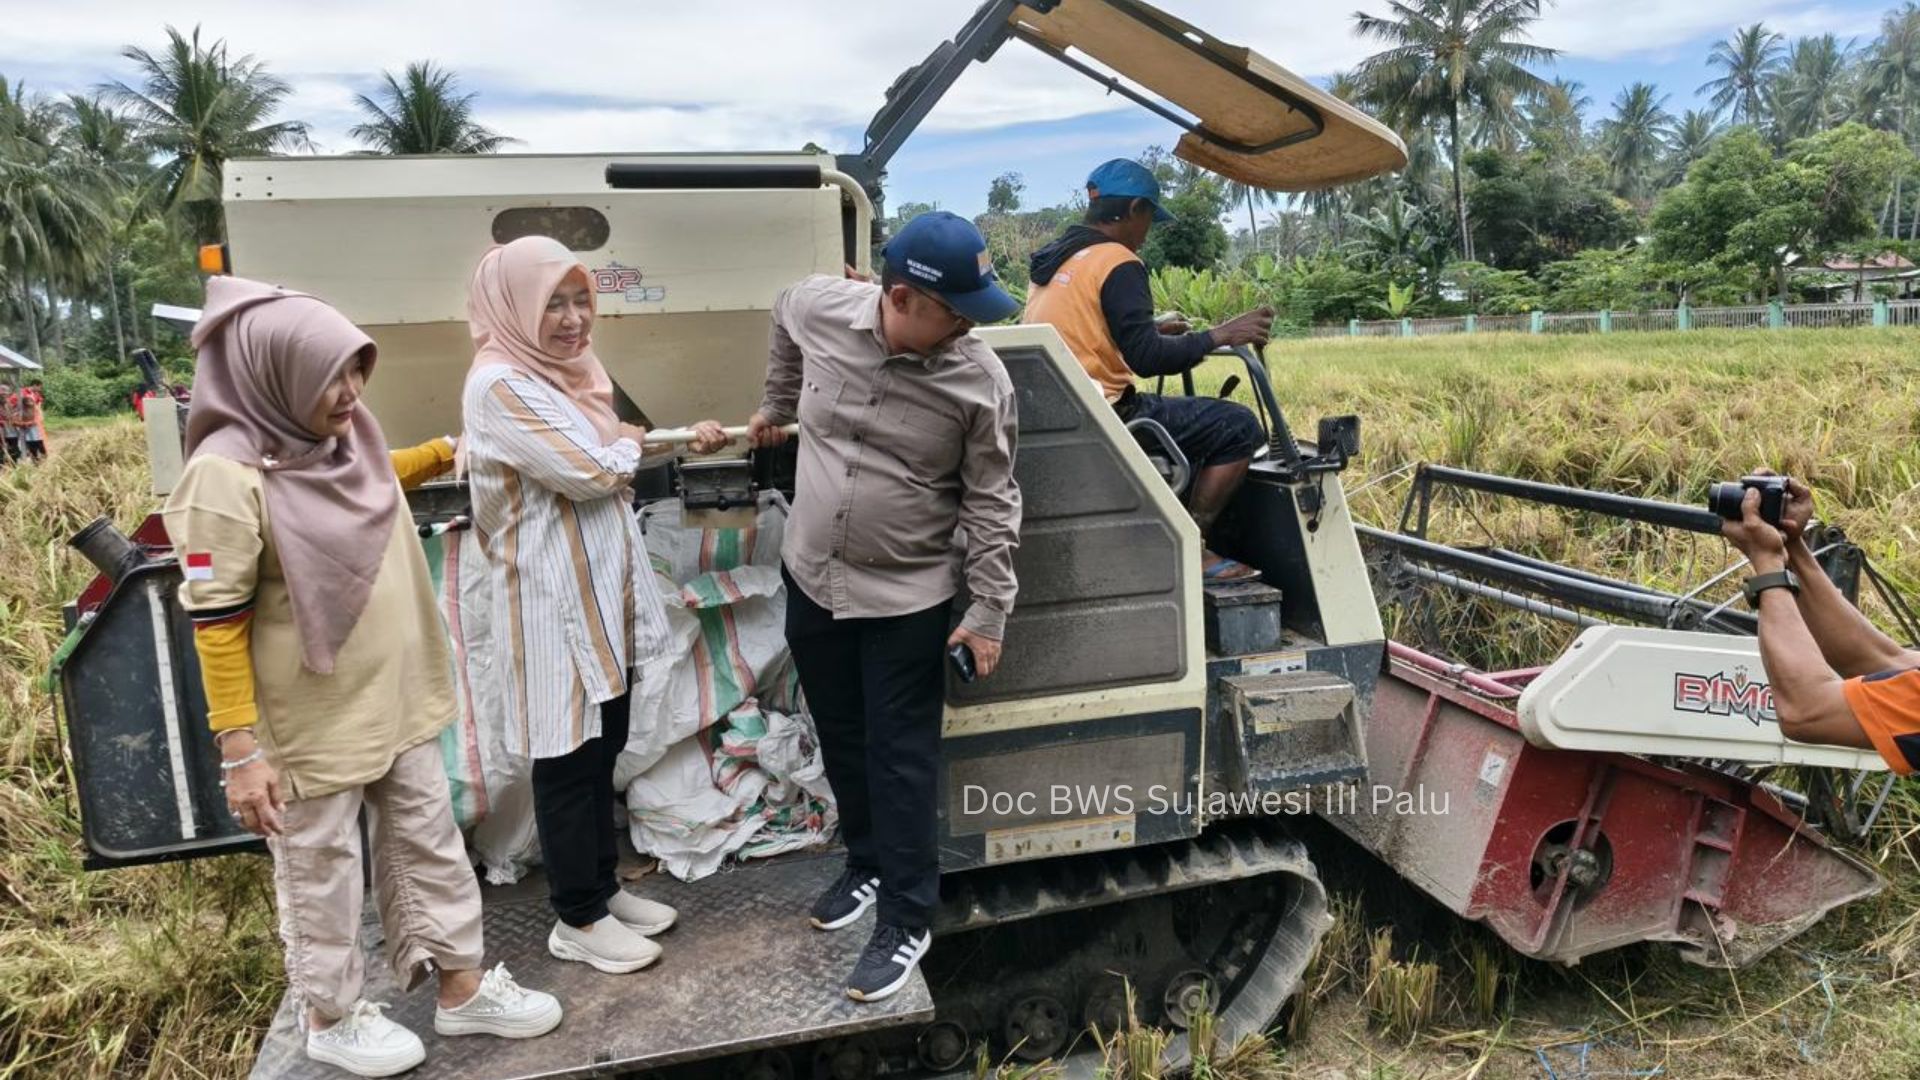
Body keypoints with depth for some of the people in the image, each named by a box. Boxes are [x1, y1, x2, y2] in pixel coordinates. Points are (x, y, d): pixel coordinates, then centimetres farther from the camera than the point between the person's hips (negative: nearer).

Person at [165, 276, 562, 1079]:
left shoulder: (341, 439, 0)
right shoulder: (227, 475, -22)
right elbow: (217, 623, -20)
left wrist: (448, 452, 17)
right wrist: (240, 750, -20)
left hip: (397, 702, 7)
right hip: (312, 725, -7)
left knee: (430, 845, 17)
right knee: (321, 873, 13)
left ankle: (463, 987, 33)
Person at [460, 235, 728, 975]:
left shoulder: (567, 369, 10)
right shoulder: (499, 386, -18)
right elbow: (589, 472, -21)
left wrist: (681, 443, 3)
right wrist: (637, 442, -2)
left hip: (603, 591, 9)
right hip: (553, 603, -9)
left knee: (603, 749, 18)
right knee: (568, 757, 3)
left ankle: (603, 886, 33)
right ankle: (577, 919, 19)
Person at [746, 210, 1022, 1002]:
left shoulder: (979, 380, -18)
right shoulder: (816, 308, -12)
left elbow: (991, 505, -11)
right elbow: (785, 325, 15)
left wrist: (989, 613, -11)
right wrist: (776, 408, 24)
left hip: (906, 595, -4)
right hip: (811, 576, 4)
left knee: (900, 758, 4)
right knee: (840, 739, 19)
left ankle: (908, 919, 19)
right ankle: (867, 864, 42)